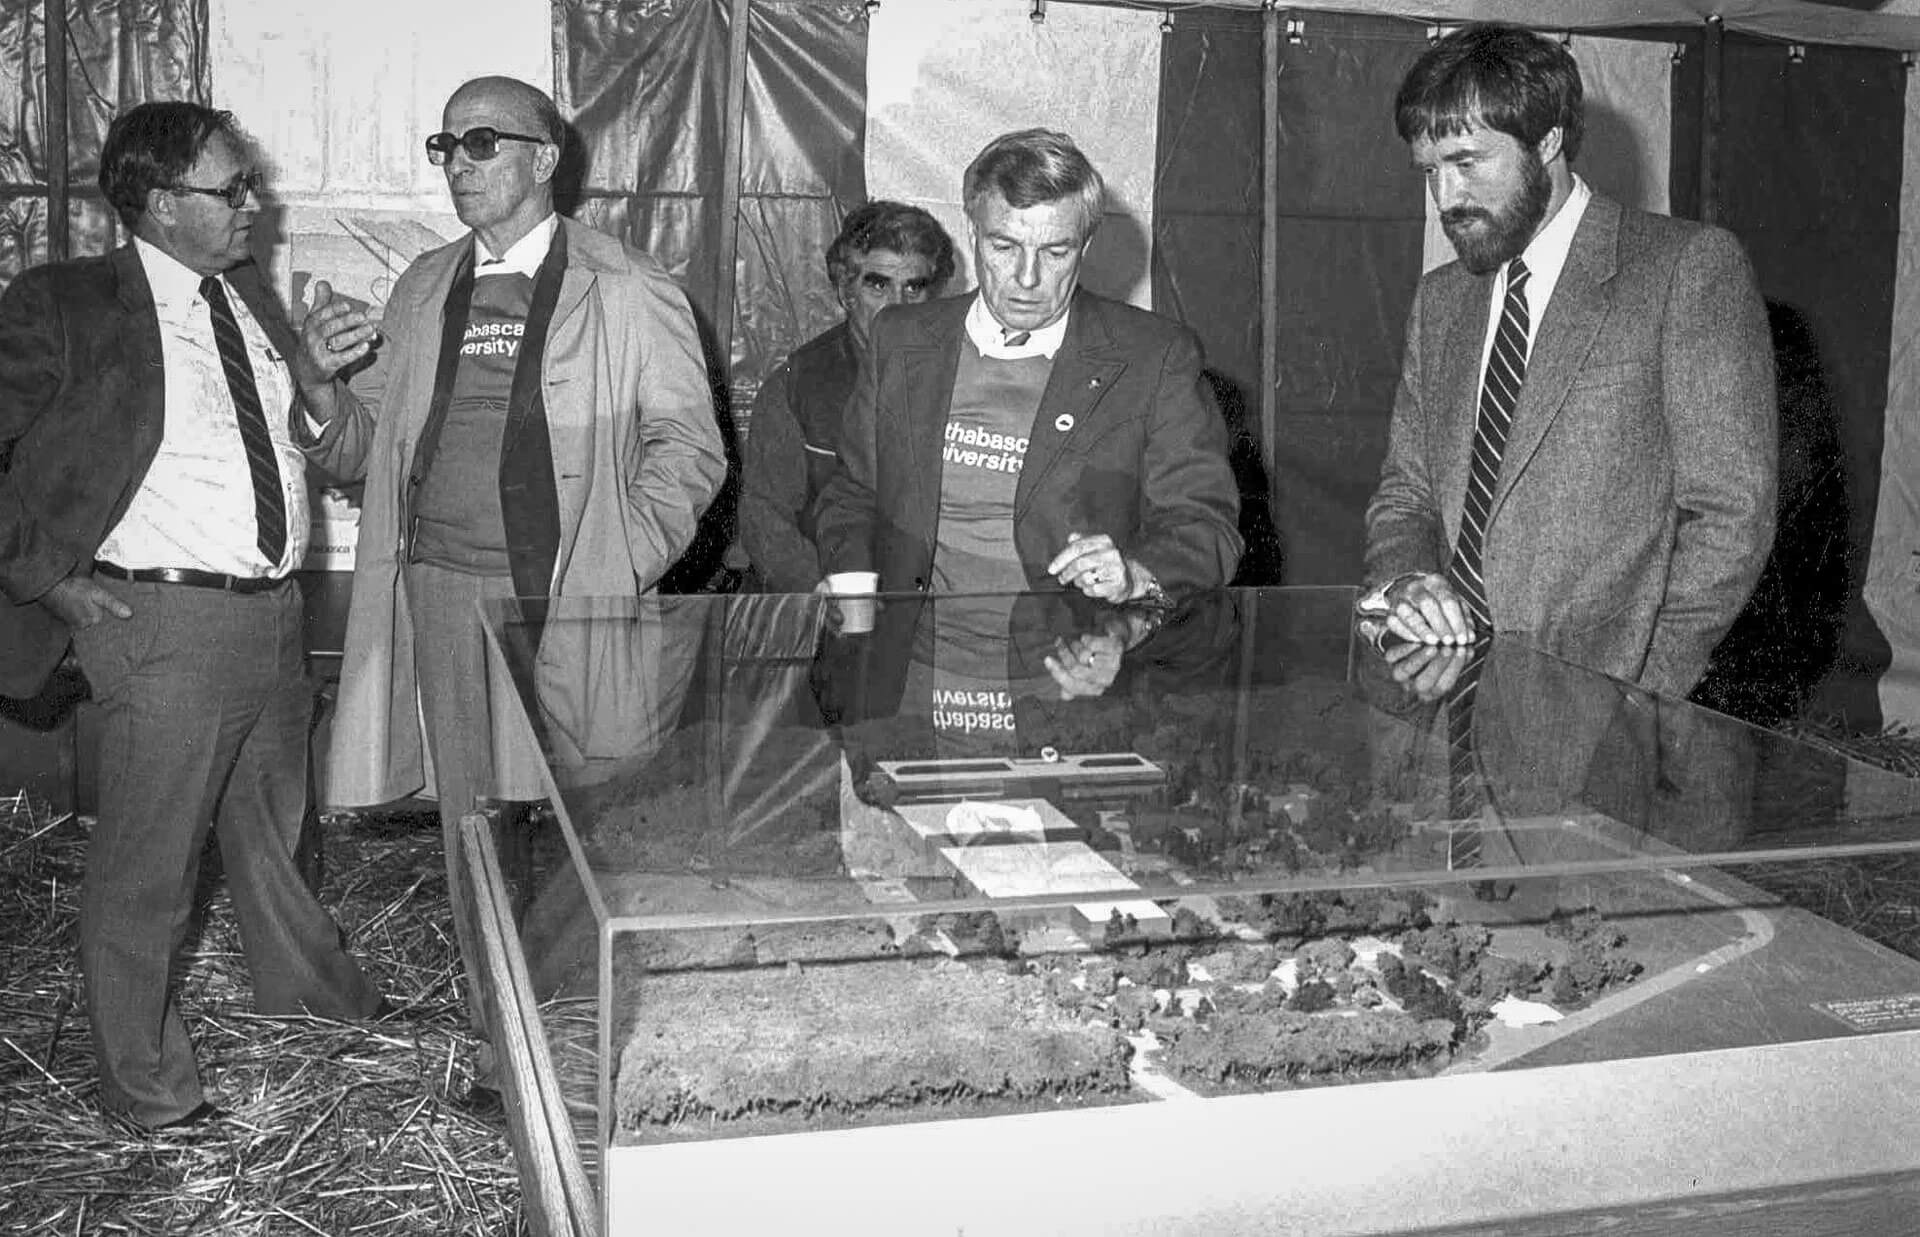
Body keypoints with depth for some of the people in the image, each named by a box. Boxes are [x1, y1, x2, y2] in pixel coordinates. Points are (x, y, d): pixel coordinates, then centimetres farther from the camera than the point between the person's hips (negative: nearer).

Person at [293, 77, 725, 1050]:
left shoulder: (626, 294, -3)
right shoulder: (424, 291, 13)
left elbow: (689, 450, -3)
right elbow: (363, 450, 16)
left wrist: (620, 570, -14)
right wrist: (320, 383, -4)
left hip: (566, 603, -5)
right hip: (439, 593, 5)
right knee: (469, 823, 12)